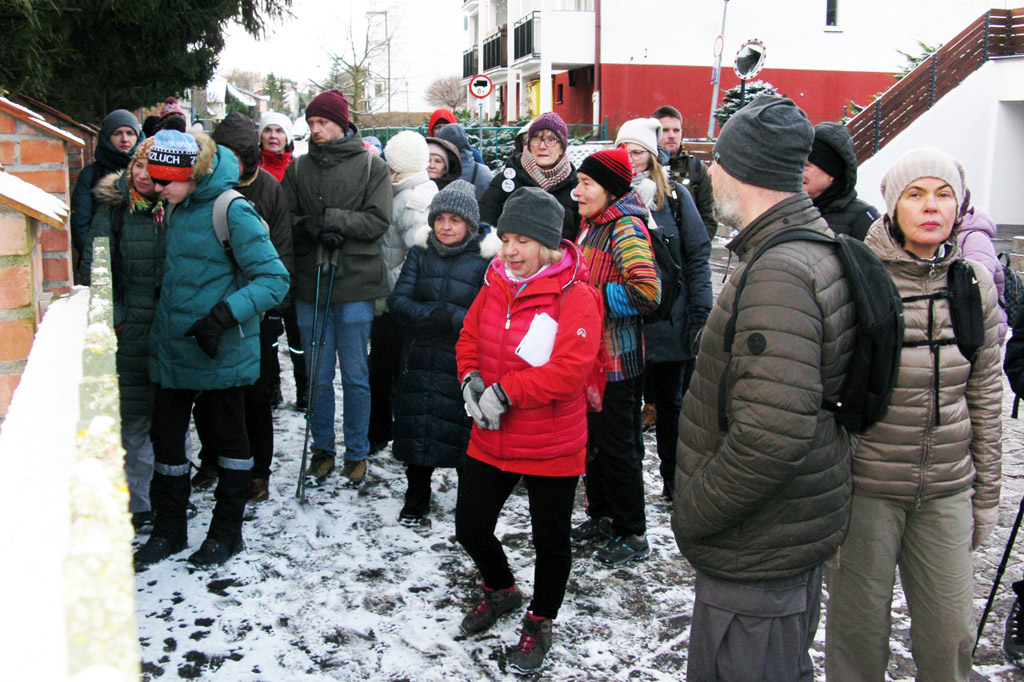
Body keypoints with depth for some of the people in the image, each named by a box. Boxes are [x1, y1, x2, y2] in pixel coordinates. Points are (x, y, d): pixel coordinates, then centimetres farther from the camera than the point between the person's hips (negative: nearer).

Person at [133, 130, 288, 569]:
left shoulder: (232, 211, -17)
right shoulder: (178, 207, 8)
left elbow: (275, 279, -21)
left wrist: (223, 316, -30)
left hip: (219, 351, -7)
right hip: (173, 347, 7)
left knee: (227, 436, 9)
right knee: (166, 435, 12)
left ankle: (227, 532, 25)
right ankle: (169, 529, 29)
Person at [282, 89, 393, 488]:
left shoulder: (371, 166, 2)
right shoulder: (298, 169, 11)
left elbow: (378, 221, -7)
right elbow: (287, 220, 5)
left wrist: (329, 219, -14)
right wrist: (315, 232, -14)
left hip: (355, 285, -3)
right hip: (309, 285, 3)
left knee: (355, 376, 4)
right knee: (318, 376, 9)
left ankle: (356, 453, 18)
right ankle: (322, 450, 23)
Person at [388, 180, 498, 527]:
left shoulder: (486, 259, -4)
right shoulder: (419, 254, 9)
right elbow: (398, 300, 0)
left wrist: (452, 319, -21)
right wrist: (431, 316, -18)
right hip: (421, 361, 4)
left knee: (467, 434, 3)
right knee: (418, 432, 10)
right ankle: (415, 504, 29)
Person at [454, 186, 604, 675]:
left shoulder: (576, 297, -18)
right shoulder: (495, 286, 3)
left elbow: (569, 370, -26)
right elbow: (469, 339, 12)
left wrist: (505, 392, -26)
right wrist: (472, 381, -8)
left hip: (551, 447, -6)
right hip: (490, 439, 6)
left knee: (551, 540, 12)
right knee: (470, 528, 16)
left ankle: (540, 622, 36)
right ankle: (500, 591, 46)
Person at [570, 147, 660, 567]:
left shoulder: (626, 229, -17)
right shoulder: (592, 224, 11)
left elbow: (647, 292, -30)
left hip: (617, 359, -9)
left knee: (618, 446, 1)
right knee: (594, 439, 18)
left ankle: (633, 535, 15)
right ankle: (601, 515, 34)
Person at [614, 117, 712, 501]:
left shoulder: (675, 196, 1)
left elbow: (697, 257, 0)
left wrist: (701, 313, -7)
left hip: (669, 317, -1)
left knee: (670, 401, 10)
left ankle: (673, 478, 24)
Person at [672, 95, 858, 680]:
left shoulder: (779, 274, -26)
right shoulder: (820, 247, 8)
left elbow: (772, 435, -34)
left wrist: (691, 513, -20)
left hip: (757, 554, -10)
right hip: (792, 532, 10)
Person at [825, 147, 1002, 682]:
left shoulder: (975, 282, 3)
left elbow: (984, 393, 10)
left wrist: (986, 493, 12)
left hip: (946, 489, 4)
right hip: (864, 483, -3)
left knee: (951, 636, 11)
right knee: (859, 630, 8)